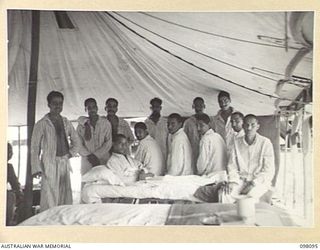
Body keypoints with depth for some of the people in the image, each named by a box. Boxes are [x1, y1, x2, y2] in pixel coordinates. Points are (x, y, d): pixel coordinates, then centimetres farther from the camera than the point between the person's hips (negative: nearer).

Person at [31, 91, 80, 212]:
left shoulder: (66, 122, 13)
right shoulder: (41, 124, -2)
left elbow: (76, 141, 26)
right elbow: (34, 148, -4)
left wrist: (71, 153, 10)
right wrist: (36, 168, -11)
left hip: (64, 163, 5)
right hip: (49, 164, -5)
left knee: (66, 197, 8)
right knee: (49, 197, -10)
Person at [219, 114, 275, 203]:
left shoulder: (265, 142, -5)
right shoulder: (237, 142, 6)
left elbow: (269, 171, -7)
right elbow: (232, 166, 9)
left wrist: (253, 183, -18)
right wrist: (232, 181, -10)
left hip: (259, 181, -3)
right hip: (241, 180, 3)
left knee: (251, 195, -35)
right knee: (224, 192, -26)